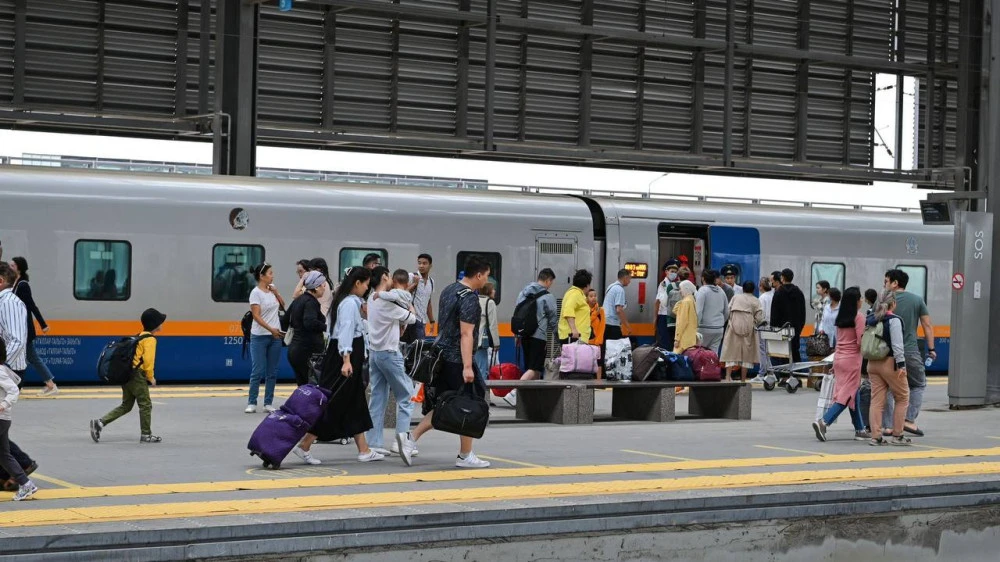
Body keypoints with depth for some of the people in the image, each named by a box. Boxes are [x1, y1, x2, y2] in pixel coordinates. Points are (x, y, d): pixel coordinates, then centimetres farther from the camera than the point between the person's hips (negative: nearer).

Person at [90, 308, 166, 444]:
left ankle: (100, 423, 3)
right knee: (145, 405, 2)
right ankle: (146, 435, 8)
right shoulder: (150, 339, -11)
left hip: (127, 374, 9)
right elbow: (148, 360, -18)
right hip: (137, 376, -9)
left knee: (126, 406, 13)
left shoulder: (140, 336, 18)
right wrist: (151, 378, -8)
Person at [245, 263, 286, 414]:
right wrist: (271, 329, -24)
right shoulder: (256, 293, -10)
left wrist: (276, 293, 1)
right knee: (258, 371, -5)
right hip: (259, 337, -6)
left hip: (275, 336, 6)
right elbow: (256, 316, -16)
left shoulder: (272, 288, 9)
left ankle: (268, 403, 12)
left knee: (272, 372, 6)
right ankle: (251, 403, 3)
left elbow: (282, 306, 16)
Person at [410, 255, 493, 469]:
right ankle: (465, 456, 9)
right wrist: (467, 367, -25)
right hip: (458, 359, -9)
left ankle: (411, 439, 5)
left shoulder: (448, 290, 13)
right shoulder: (469, 298, -15)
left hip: (442, 355, 9)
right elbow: (466, 333, -22)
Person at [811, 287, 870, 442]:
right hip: (852, 359, -8)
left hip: (839, 357, 8)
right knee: (847, 395, -5)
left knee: (853, 395, 13)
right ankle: (823, 422, -18)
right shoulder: (859, 317, -12)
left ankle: (860, 430, 17)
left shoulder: (841, 317, 10)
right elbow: (861, 342, -16)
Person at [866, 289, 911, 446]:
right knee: (902, 398, 7)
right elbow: (897, 344, -17)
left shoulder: (871, 319, 9)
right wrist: (901, 364, -16)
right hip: (890, 363, -6)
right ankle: (897, 435, 7)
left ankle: (876, 436, 1)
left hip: (873, 363, 7)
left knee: (876, 400, 5)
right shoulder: (894, 320, -12)